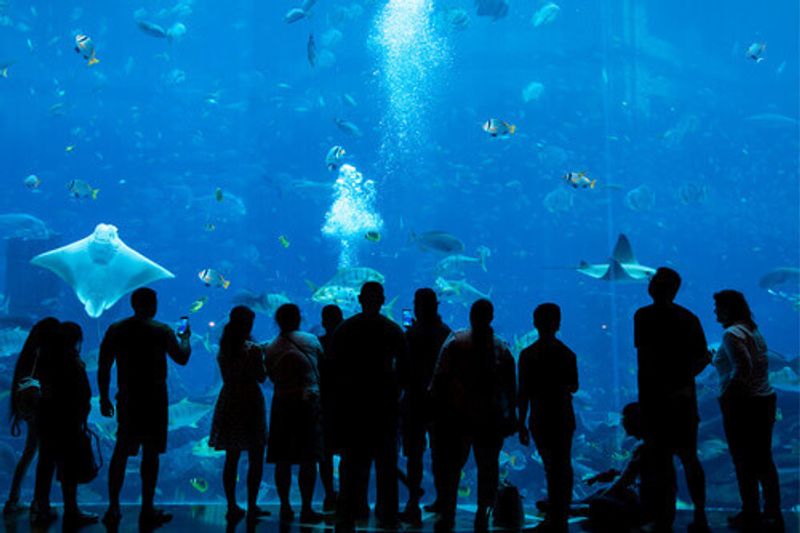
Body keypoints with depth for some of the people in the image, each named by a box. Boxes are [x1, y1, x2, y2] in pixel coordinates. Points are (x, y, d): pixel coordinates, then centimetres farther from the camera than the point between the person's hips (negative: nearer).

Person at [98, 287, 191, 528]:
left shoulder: (115, 330, 3)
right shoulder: (161, 330, -7)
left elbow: (103, 367, 3)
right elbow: (182, 358, 2)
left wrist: (104, 398, 11)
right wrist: (185, 337, 20)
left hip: (127, 400, 3)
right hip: (154, 400, -3)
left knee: (121, 453, 12)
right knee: (150, 453, 4)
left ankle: (113, 508, 12)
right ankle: (147, 511, 8)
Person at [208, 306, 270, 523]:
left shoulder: (223, 348, 4)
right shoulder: (252, 349, -12)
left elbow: (226, 376, 11)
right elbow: (261, 377, -8)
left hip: (228, 401, 6)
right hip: (250, 401, -6)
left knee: (231, 458, 11)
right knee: (256, 459, 3)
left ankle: (232, 507, 13)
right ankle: (251, 507, 2)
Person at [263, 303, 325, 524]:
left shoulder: (270, 349, 2)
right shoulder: (311, 340, -2)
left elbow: (272, 377, 6)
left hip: (282, 404, 2)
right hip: (309, 402, -2)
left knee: (283, 460, 8)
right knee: (308, 460, 1)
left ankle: (285, 508, 11)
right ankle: (306, 509, 1)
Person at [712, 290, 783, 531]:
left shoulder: (732, 334, -14)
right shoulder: (753, 330, 12)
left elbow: (742, 369, -24)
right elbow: (760, 365, 14)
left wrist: (725, 395, -16)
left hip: (742, 404, -9)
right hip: (765, 399, 9)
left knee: (744, 462, 1)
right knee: (764, 460, 14)